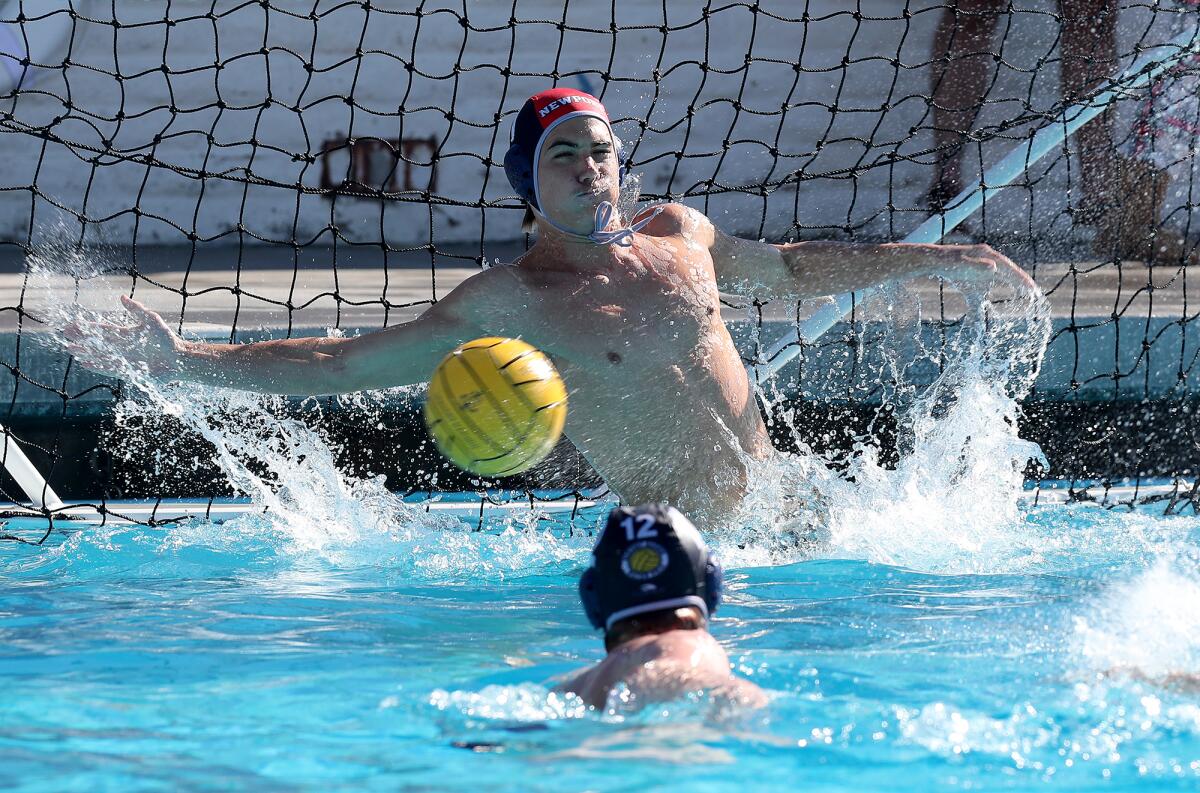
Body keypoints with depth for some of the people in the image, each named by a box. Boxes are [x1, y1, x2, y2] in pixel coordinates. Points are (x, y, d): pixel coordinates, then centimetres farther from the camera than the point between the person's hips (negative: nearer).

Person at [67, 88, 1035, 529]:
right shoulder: (510, 300, -3)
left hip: (774, 505, 5)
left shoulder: (680, 232, 12)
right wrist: (180, 359, -9)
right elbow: (344, 361, -2)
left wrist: (934, 260, 31)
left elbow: (789, 268, 32)